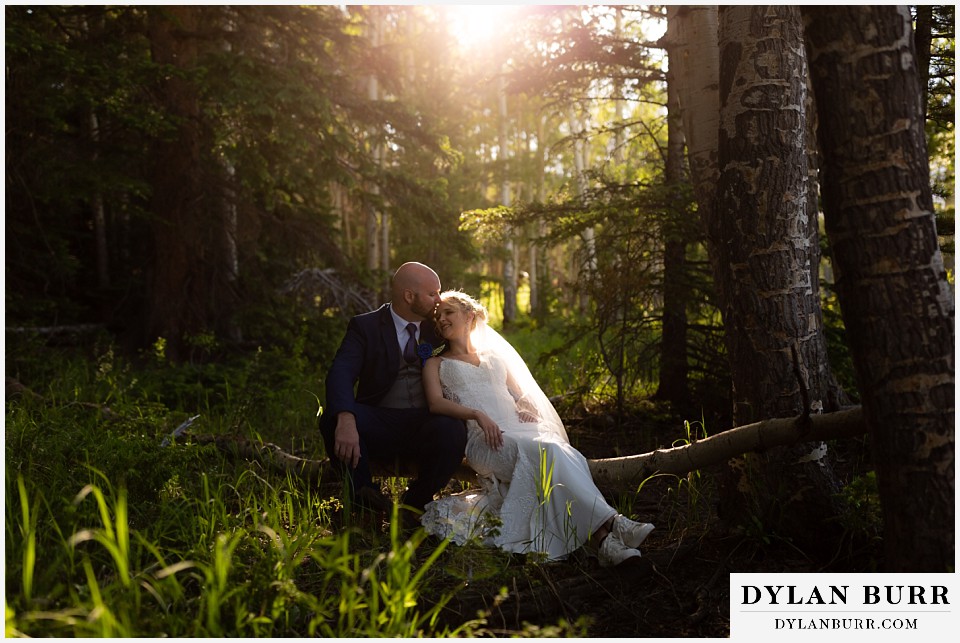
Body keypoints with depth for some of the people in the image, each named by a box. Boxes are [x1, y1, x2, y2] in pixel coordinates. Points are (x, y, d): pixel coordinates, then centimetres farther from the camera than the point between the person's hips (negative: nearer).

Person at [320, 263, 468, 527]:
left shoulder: (437, 329, 13)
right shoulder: (365, 326, 1)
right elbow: (340, 374, -16)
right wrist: (346, 419, -36)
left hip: (426, 428, 2)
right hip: (379, 425, -2)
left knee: (453, 430, -32)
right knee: (333, 418, -31)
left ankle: (415, 504, -7)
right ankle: (365, 498, -12)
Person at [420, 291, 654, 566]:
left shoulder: (495, 357, 31)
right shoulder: (436, 364, 20)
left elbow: (523, 396, 27)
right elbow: (436, 402, 0)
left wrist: (528, 410, 2)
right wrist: (477, 414, -18)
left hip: (520, 430, 4)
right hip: (482, 440, -4)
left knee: (567, 456, -31)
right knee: (546, 454, -34)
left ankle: (601, 542, -46)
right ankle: (608, 524, -41)